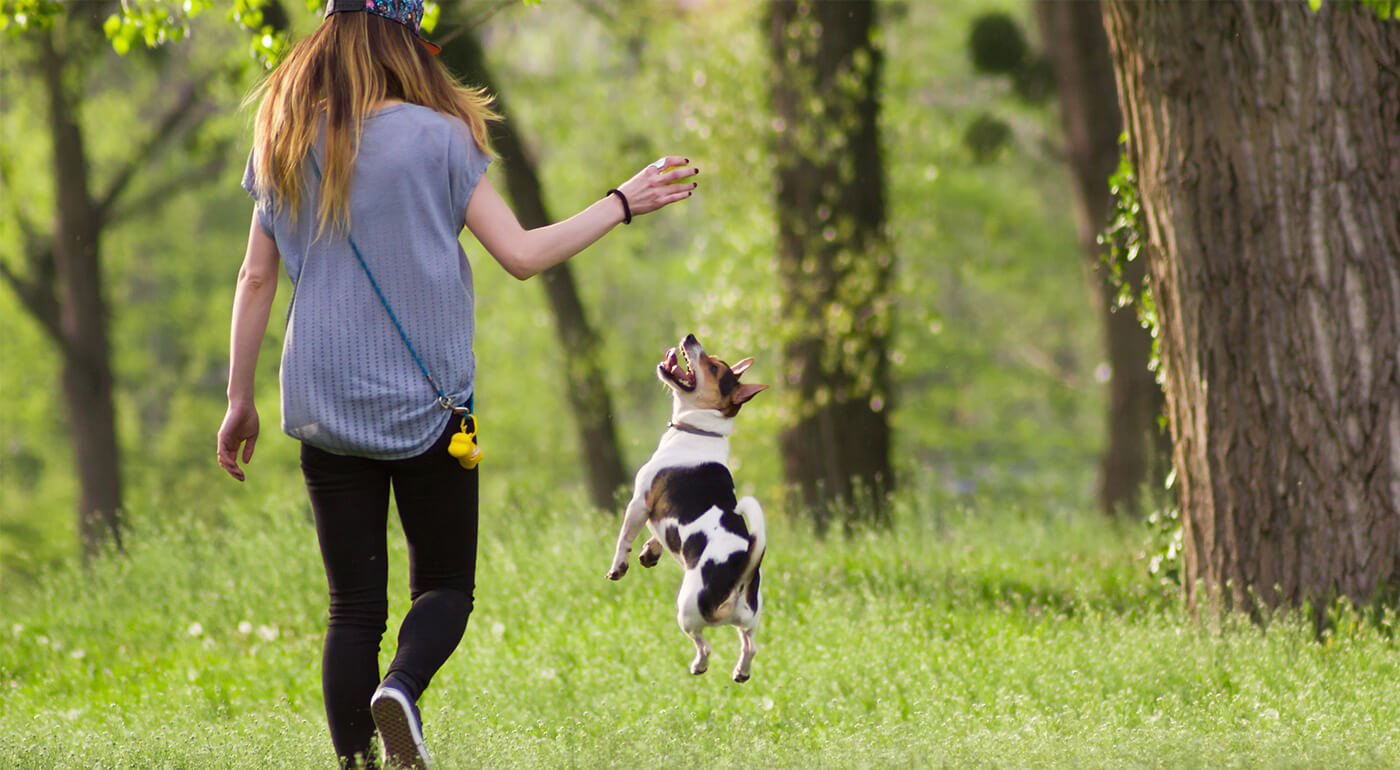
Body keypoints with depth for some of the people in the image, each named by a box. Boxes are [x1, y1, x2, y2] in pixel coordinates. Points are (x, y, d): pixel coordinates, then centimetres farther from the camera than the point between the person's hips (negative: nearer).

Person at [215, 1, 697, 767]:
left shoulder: (283, 143, 3)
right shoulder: (433, 137, -8)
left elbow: (257, 277, 6)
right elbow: (521, 254, -9)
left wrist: (239, 400, 14)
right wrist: (622, 203, 3)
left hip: (325, 407, 3)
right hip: (425, 403, -3)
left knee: (353, 607, 8)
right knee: (445, 587, 9)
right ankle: (402, 687, -20)